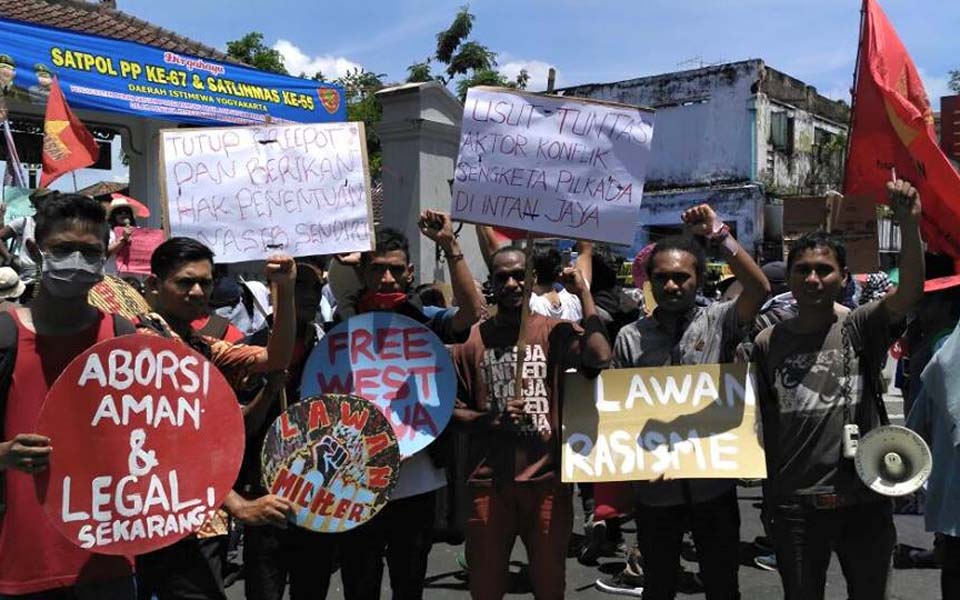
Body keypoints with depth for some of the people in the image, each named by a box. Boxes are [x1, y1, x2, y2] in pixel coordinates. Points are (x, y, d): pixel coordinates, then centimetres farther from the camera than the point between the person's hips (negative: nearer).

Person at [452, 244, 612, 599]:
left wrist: (583, 293, -14)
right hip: (489, 482, 1)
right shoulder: (472, 340, 3)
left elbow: (599, 359, -21)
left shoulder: (554, 332, -1)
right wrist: (491, 420, -12)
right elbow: (452, 409, 6)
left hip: (547, 479, -1)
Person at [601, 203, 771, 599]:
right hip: (655, 488, 1)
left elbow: (760, 289, -22)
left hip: (714, 482, -1)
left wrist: (719, 234, -23)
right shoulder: (630, 337, 0)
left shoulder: (719, 322, -4)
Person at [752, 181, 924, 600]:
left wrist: (909, 225, -37)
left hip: (864, 499, -1)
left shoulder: (860, 328, -4)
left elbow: (910, 292, -22)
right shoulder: (768, 343, 2)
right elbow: (758, 416, 8)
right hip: (794, 503, 1)